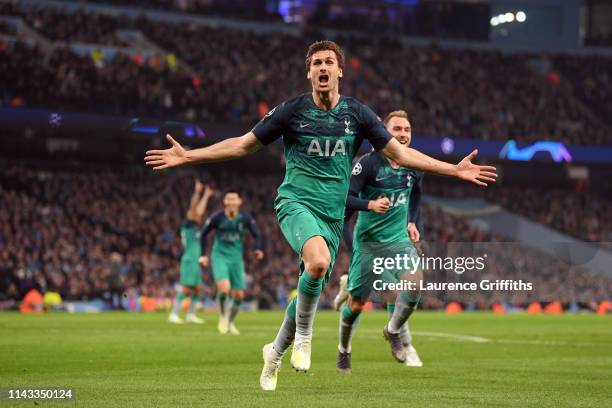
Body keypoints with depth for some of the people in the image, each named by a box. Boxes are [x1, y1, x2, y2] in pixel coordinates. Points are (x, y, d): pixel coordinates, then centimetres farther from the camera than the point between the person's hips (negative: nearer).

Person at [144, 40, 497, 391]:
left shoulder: (357, 114, 5)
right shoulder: (292, 110, 0)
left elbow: (400, 153, 9)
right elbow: (243, 145, 6)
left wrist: (454, 169, 2)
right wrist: (187, 156, 1)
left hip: (333, 215, 3)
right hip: (296, 202, -3)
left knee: (312, 290, 4)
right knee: (319, 262, -33)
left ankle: (276, 351, 30)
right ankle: (304, 335, -10)